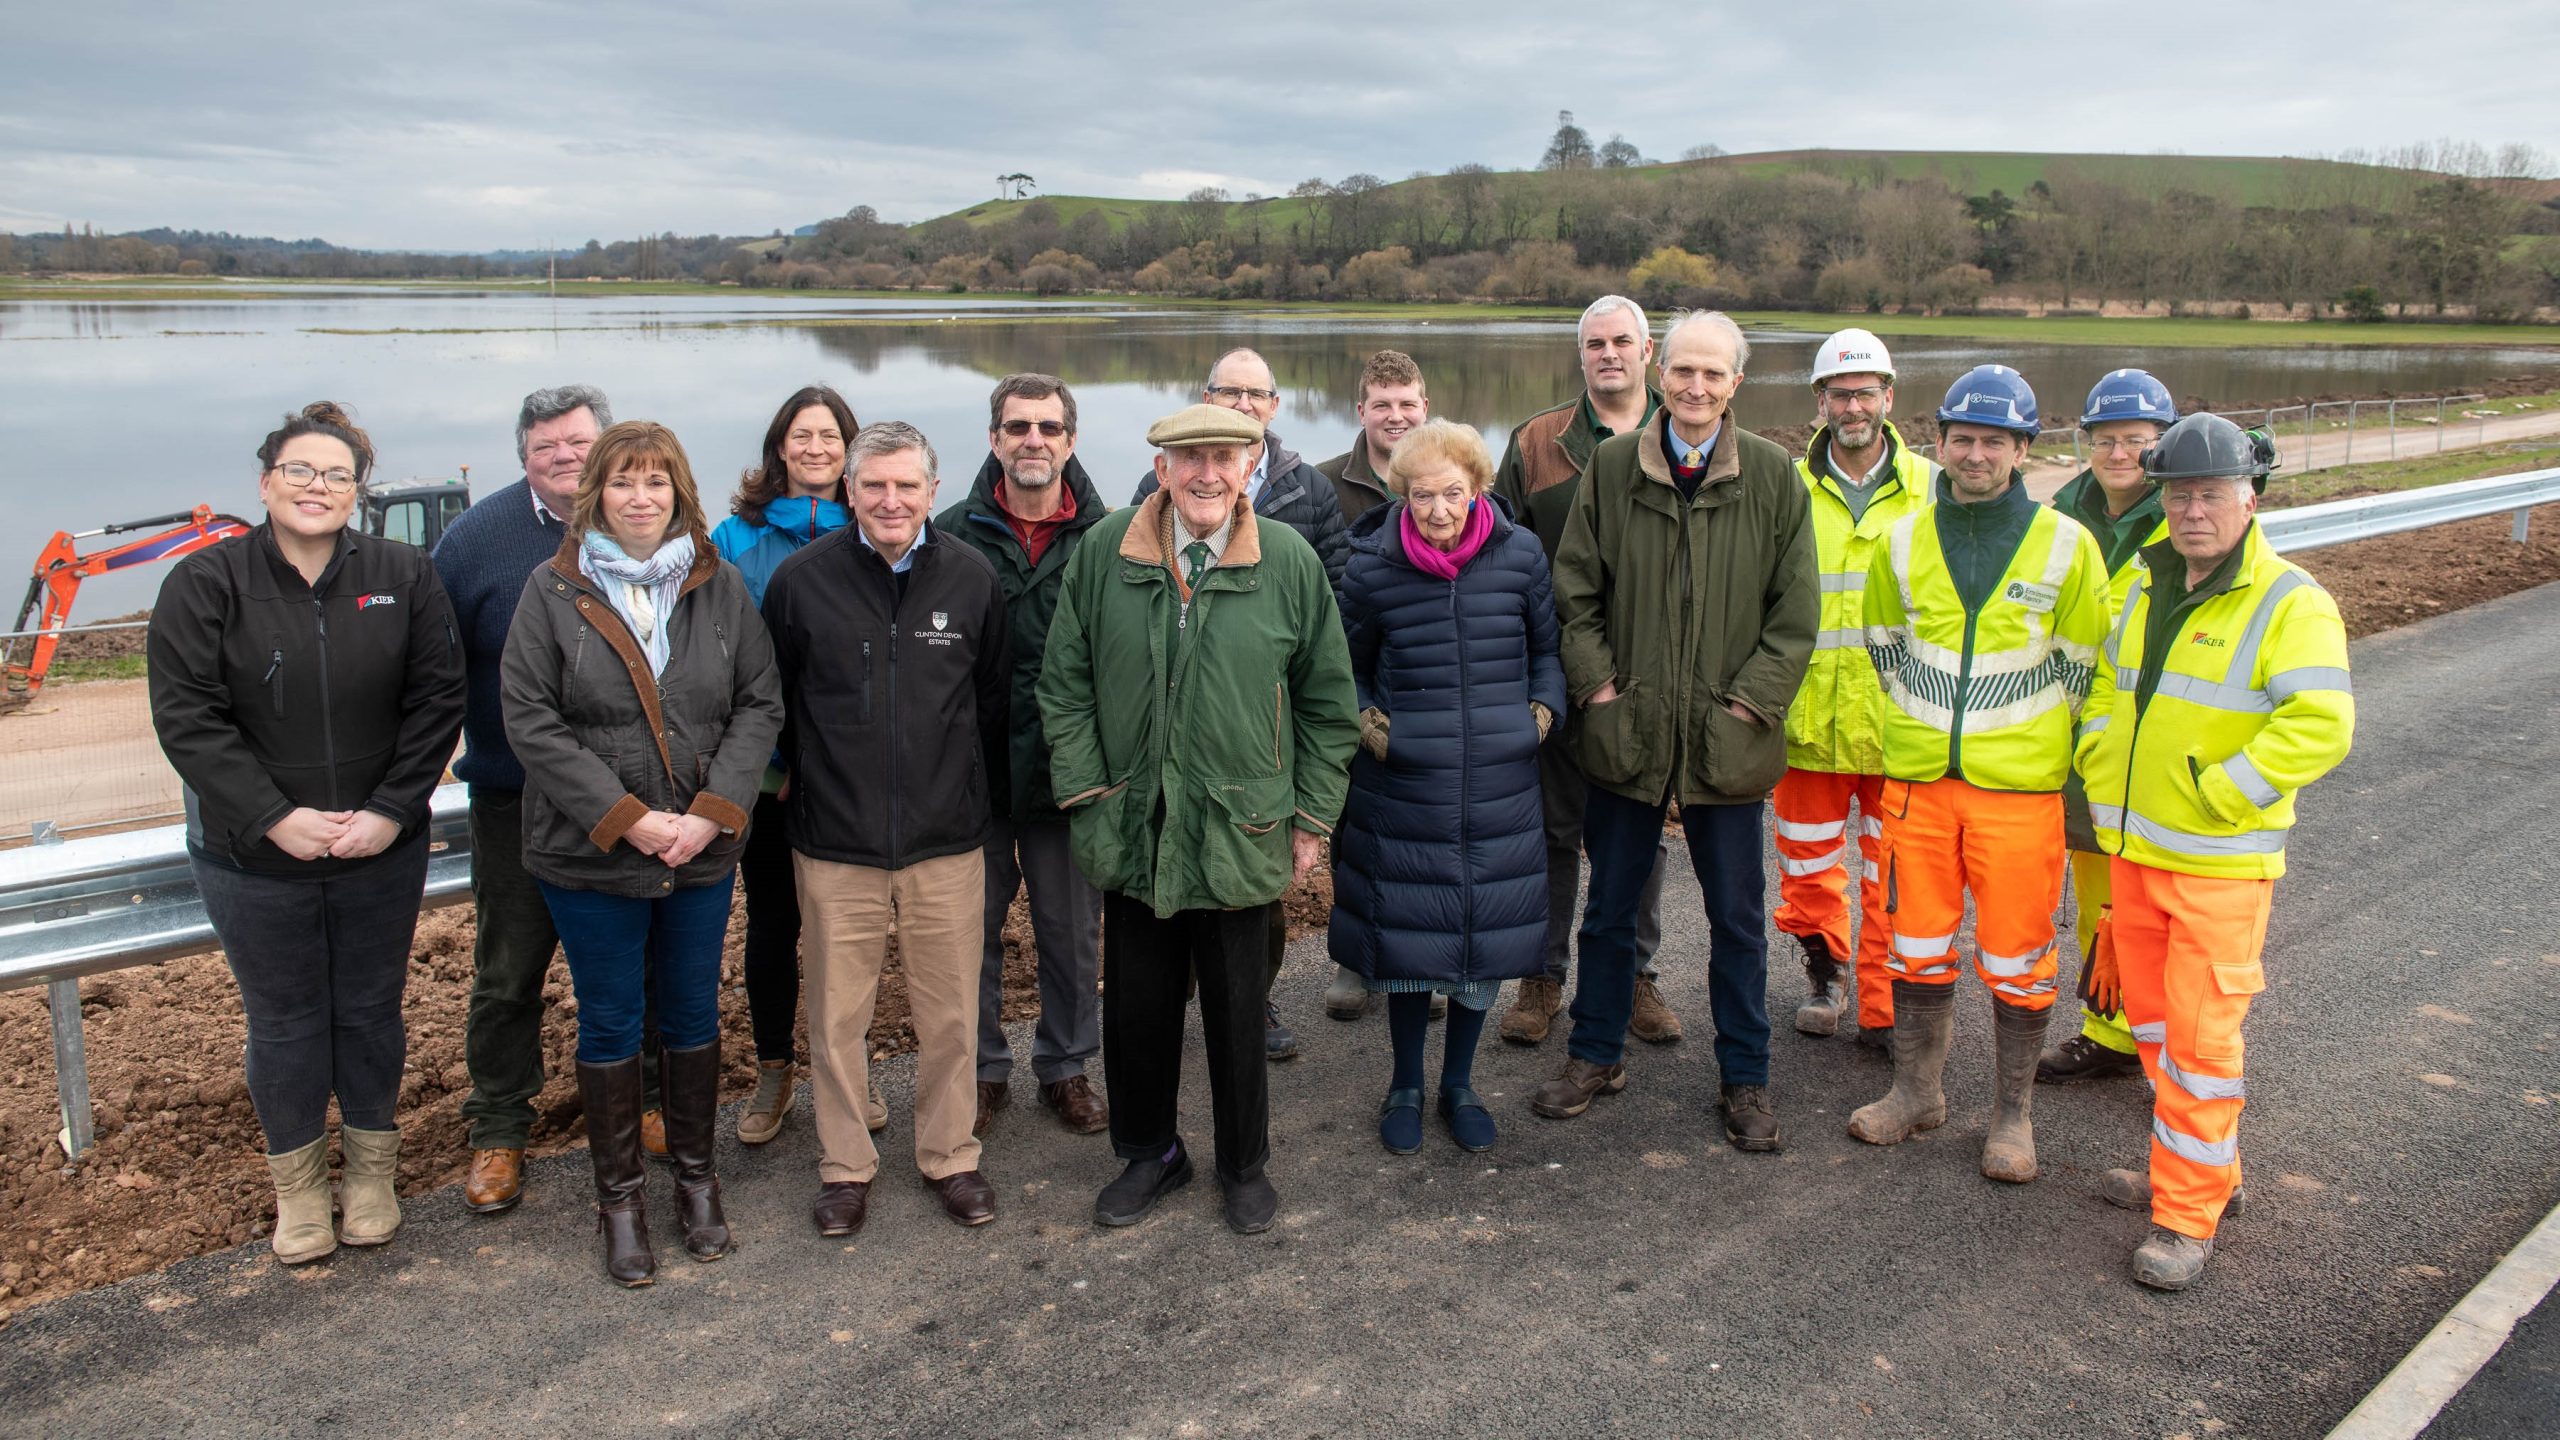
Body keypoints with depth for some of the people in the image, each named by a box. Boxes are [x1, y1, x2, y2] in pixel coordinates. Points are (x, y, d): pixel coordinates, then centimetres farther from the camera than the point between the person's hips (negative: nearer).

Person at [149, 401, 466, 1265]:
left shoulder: (403, 576, -3)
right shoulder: (206, 584, -7)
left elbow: (437, 699, -3)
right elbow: (186, 718, -10)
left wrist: (391, 810, -12)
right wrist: (274, 818, -17)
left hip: (381, 852, 1)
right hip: (254, 860, -1)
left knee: (371, 1011, 14)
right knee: (285, 1023, 12)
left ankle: (371, 1168, 33)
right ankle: (296, 1181, 31)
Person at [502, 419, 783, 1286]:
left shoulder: (719, 586, 1)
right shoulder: (553, 590, -5)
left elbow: (760, 704, 0)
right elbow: (531, 720, -9)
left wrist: (711, 811, -12)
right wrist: (626, 819, -15)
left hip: (703, 849, 2)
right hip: (590, 856, -2)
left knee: (693, 1014, 14)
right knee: (610, 1023, 9)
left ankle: (696, 1175, 31)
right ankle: (619, 1196, 24)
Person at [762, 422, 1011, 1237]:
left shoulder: (972, 579, 0)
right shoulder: (802, 579, -3)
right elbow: (771, 702, 8)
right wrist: (811, 786, 10)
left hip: (948, 842, 1)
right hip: (834, 844, 0)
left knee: (950, 1014, 9)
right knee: (837, 1016, 8)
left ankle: (950, 1155, 28)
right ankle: (844, 1165, 27)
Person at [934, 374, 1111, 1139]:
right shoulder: (952, 533, -2)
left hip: (1070, 768, 0)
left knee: (1072, 931, 12)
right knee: (972, 925, 11)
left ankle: (1066, 1068, 30)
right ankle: (982, 1070, 29)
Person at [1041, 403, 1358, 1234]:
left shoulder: (1290, 562, -4)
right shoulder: (1104, 553, -2)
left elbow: (1328, 704, 3)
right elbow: (1064, 686, 4)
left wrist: (1312, 819, 2)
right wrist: (1085, 792, -2)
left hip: (1241, 835, -1)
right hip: (1132, 830, 1)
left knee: (1238, 1011, 11)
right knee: (1135, 1007, 13)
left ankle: (1244, 1165, 33)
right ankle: (1148, 1152, 36)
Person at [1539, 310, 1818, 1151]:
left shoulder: (1772, 476, -1)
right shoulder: (1612, 466, 1)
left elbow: (1796, 608, 1)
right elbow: (1575, 588, 5)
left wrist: (1751, 699, -7)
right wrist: (1597, 685, -4)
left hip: (1727, 739, -1)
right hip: (1627, 732, 1)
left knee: (1737, 918, 10)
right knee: (1610, 906, 13)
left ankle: (1745, 1079, 25)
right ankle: (1597, 1054, 31)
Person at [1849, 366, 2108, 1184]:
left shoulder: (2066, 546, -5)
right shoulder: (1902, 542, 3)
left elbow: (2082, 666, 2)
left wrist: (2021, 737, 3)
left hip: (2021, 785, -2)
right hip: (1918, 779, 3)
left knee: (2018, 953, 5)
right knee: (1918, 938, 11)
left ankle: (2014, 1115, 19)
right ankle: (1917, 1091, 27)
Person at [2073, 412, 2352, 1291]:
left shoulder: (2290, 604, -14)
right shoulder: (2146, 587, 9)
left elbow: (2321, 726, -22)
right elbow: (2106, 685, 22)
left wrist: (2215, 795, -20)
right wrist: (2102, 766, 8)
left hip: (2221, 863, -7)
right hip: (2132, 847, 7)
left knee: (2199, 1035, -4)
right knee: (2151, 1015, 16)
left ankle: (2188, 1215, 7)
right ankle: (2202, 1171, 33)